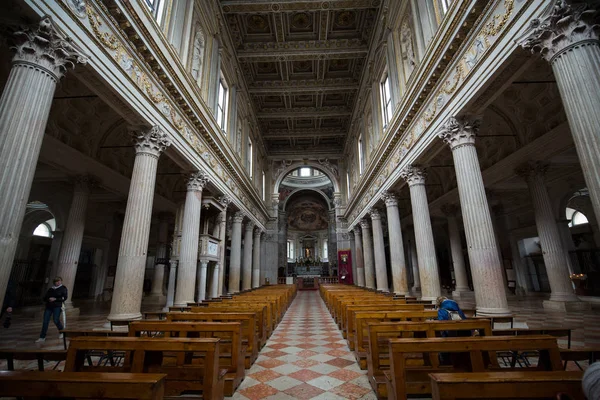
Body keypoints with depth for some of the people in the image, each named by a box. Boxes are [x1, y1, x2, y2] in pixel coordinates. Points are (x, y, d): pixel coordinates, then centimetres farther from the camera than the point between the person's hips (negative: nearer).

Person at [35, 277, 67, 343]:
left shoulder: (63, 288, 4)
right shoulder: (50, 289, 17)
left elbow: (64, 298, -5)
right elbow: (45, 298, 14)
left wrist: (55, 299, -14)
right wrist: (48, 299, -7)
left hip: (57, 306, -5)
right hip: (48, 306, 5)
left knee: (55, 320, -10)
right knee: (45, 321, 0)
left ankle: (62, 332, 13)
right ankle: (42, 337, 8)